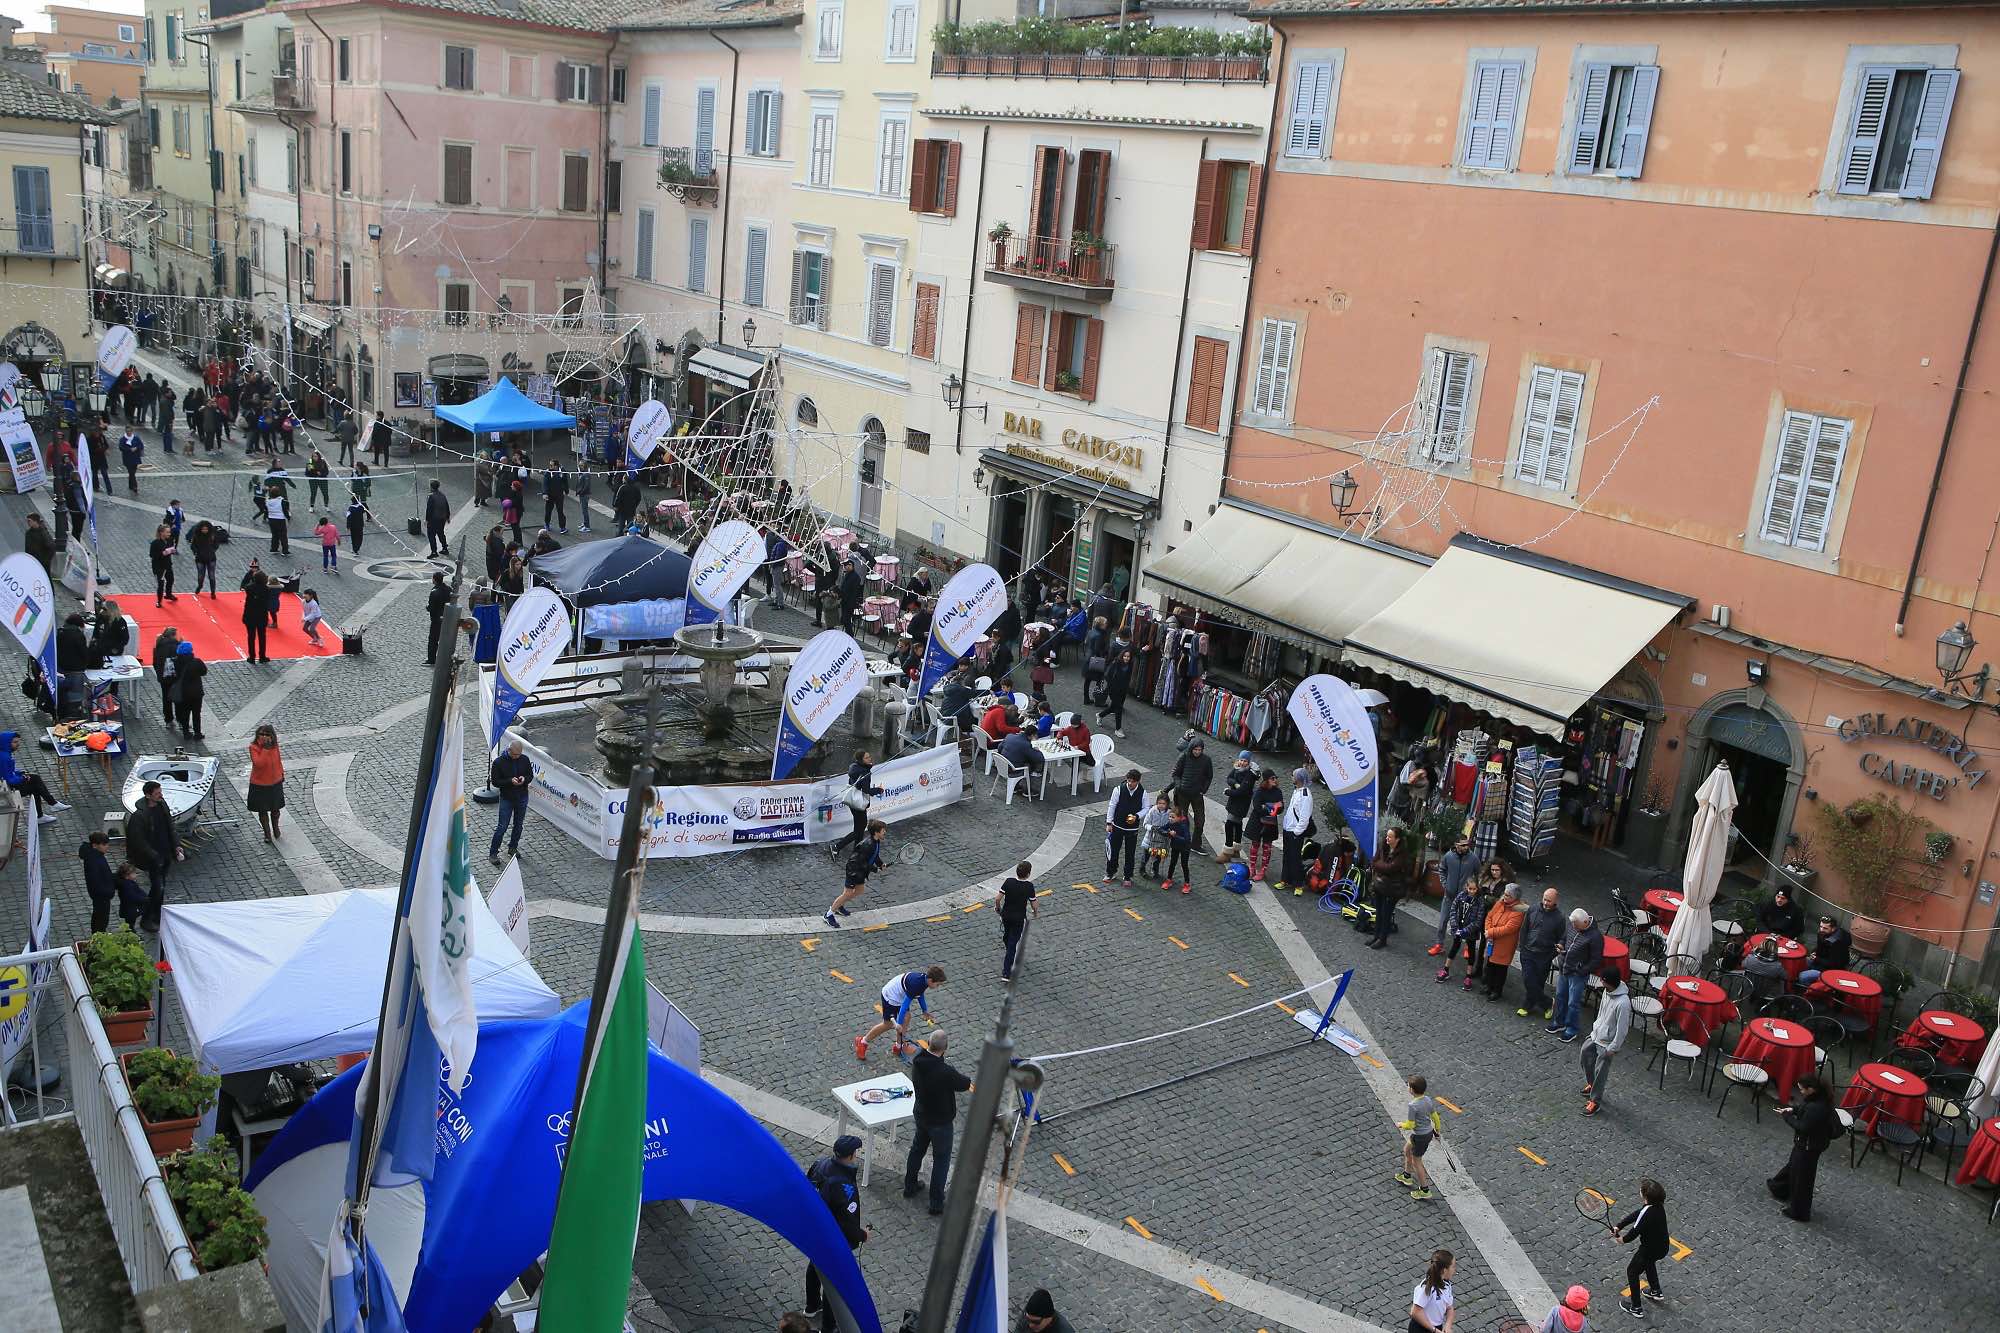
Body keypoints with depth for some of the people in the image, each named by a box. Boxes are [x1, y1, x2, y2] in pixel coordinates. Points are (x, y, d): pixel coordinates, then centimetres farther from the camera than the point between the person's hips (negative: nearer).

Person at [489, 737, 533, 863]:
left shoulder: (524, 759, -4)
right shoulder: (499, 762, -13)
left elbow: (531, 776, 7)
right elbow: (495, 781, -11)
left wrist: (525, 779, -17)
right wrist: (510, 781, -25)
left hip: (522, 798, 4)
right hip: (506, 799, -4)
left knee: (518, 825, 15)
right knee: (502, 827, -3)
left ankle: (513, 848, 33)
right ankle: (493, 853, 6)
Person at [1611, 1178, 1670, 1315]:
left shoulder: (1647, 1212, -33)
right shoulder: (1658, 1205, -7)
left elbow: (1635, 1231, -26)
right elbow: (1634, 1215, -3)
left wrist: (1624, 1239, -6)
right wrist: (1618, 1227, -5)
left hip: (1650, 1249, -8)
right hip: (1663, 1247, 8)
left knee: (1632, 1272, 12)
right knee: (1648, 1262, 38)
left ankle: (1636, 1308, 20)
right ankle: (1656, 1292, 55)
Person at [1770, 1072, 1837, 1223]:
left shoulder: (1816, 1108, -37)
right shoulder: (1820, 1097, -9)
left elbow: (1802, 1127, -29)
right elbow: (1806, 1109, 9)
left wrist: (1787, 1115, -18)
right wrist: (1793, 1109, -3)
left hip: (1809, 1146, -9)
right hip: (1806, 1142, 9)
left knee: (1802, 1176, 11)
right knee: (1793, 1165, 31)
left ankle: (1799, 1212, 30)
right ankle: (1779, 1189, 55)